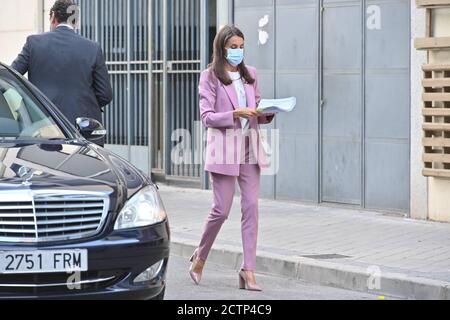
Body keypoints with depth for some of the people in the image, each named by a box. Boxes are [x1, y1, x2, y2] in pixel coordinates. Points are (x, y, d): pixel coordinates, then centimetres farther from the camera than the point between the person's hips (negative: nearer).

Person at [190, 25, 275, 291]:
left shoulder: (250, 74, 13)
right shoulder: (210, 77, -2)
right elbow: (207, 117, -7)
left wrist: (267, 113, -3)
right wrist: (236, 114, -19)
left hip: (249, 149, 5)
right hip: (224, 150, -5)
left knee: (251, 207, -2)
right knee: (222, 210, -3)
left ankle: (249, 270, 0)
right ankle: (200, 257, 21)